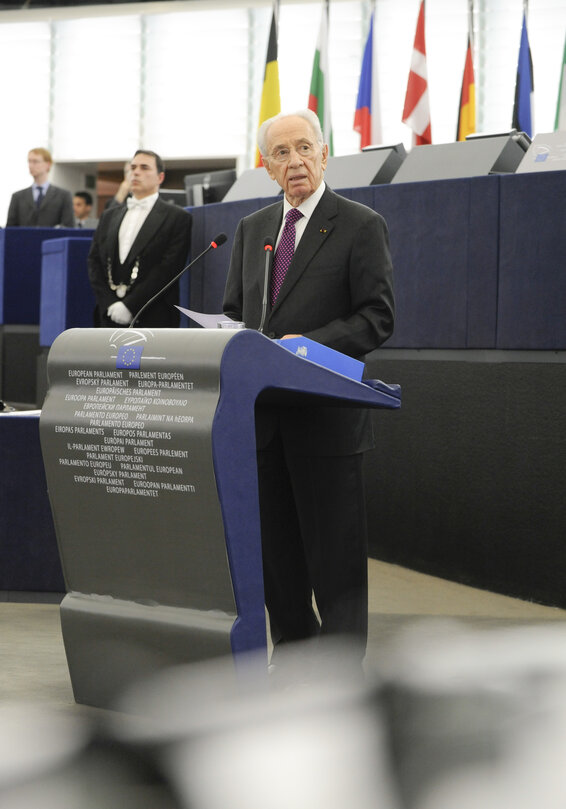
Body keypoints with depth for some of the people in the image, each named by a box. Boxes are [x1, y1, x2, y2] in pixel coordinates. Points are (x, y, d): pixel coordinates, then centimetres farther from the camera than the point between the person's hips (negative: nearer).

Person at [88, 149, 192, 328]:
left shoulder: (177, 218, 2)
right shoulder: (109, 216, 19)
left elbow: (168, 268, -7)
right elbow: (94, 261, 13)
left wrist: (130, 305, -13)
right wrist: (110, 304, -4)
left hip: (152, 320, -5)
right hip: (110, 318, 5)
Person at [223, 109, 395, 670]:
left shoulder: (361, 226, -3)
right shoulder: (252, 229, 15)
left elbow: (377, 317, -8)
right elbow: (232, 310, 20)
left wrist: (312, 345, -21)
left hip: (326, 413, -5)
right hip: (261, 413, 6)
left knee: (334, 550, -2)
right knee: (275, 544, 11)